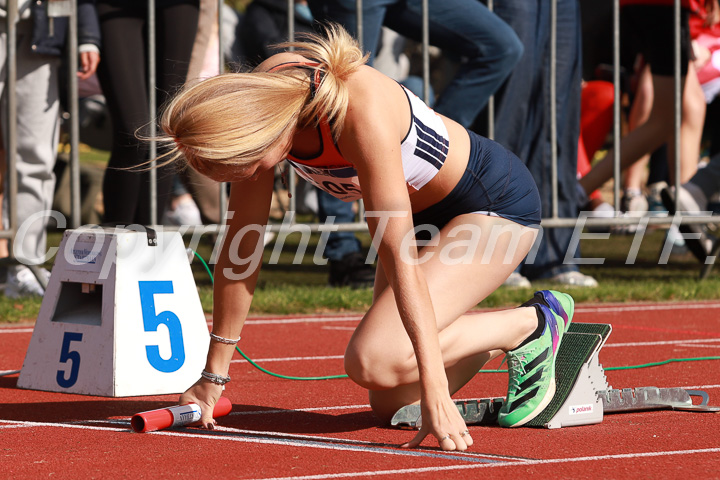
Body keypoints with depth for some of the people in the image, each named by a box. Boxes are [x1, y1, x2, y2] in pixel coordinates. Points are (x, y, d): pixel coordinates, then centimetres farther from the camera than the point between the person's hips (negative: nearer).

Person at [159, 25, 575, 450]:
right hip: (428, 216, 8)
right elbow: (241, 247, -7)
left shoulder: (362, 115, -36)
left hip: (496, 204, -8)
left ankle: (533, 324, -4)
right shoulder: (259, 101, -16)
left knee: (372, 362, -23)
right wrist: (214, 376, -5)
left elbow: (399, 257, -37)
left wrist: (435, 394, -38)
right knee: (391, 405, 2)